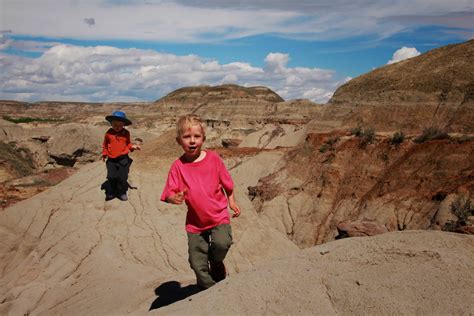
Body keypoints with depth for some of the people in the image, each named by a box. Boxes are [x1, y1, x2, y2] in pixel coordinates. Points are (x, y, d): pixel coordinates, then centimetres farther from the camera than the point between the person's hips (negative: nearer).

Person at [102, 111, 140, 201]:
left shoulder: (126, 133, 1)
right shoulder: (108, 133, 0)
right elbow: (105, 145, 12)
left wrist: (132, 146, -8)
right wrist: (104, 154, 11)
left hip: (123, 159, 0)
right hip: (111, 160, 0)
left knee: (122, 177, 1)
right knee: (111, 177, 1)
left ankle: (122, 193, 17)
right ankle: (110, 193, 16)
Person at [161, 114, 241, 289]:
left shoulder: (213, 158, -8)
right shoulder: (178, 166, -10)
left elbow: (226, 182, 6)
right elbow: (169, 194, -10)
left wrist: (232, 201, 12)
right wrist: (175, 198, -32)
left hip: (219, 216, 0)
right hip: (195, 222, 1)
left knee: (222, 243, -26)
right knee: (198, 264, 6)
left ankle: (216, 263, 10)